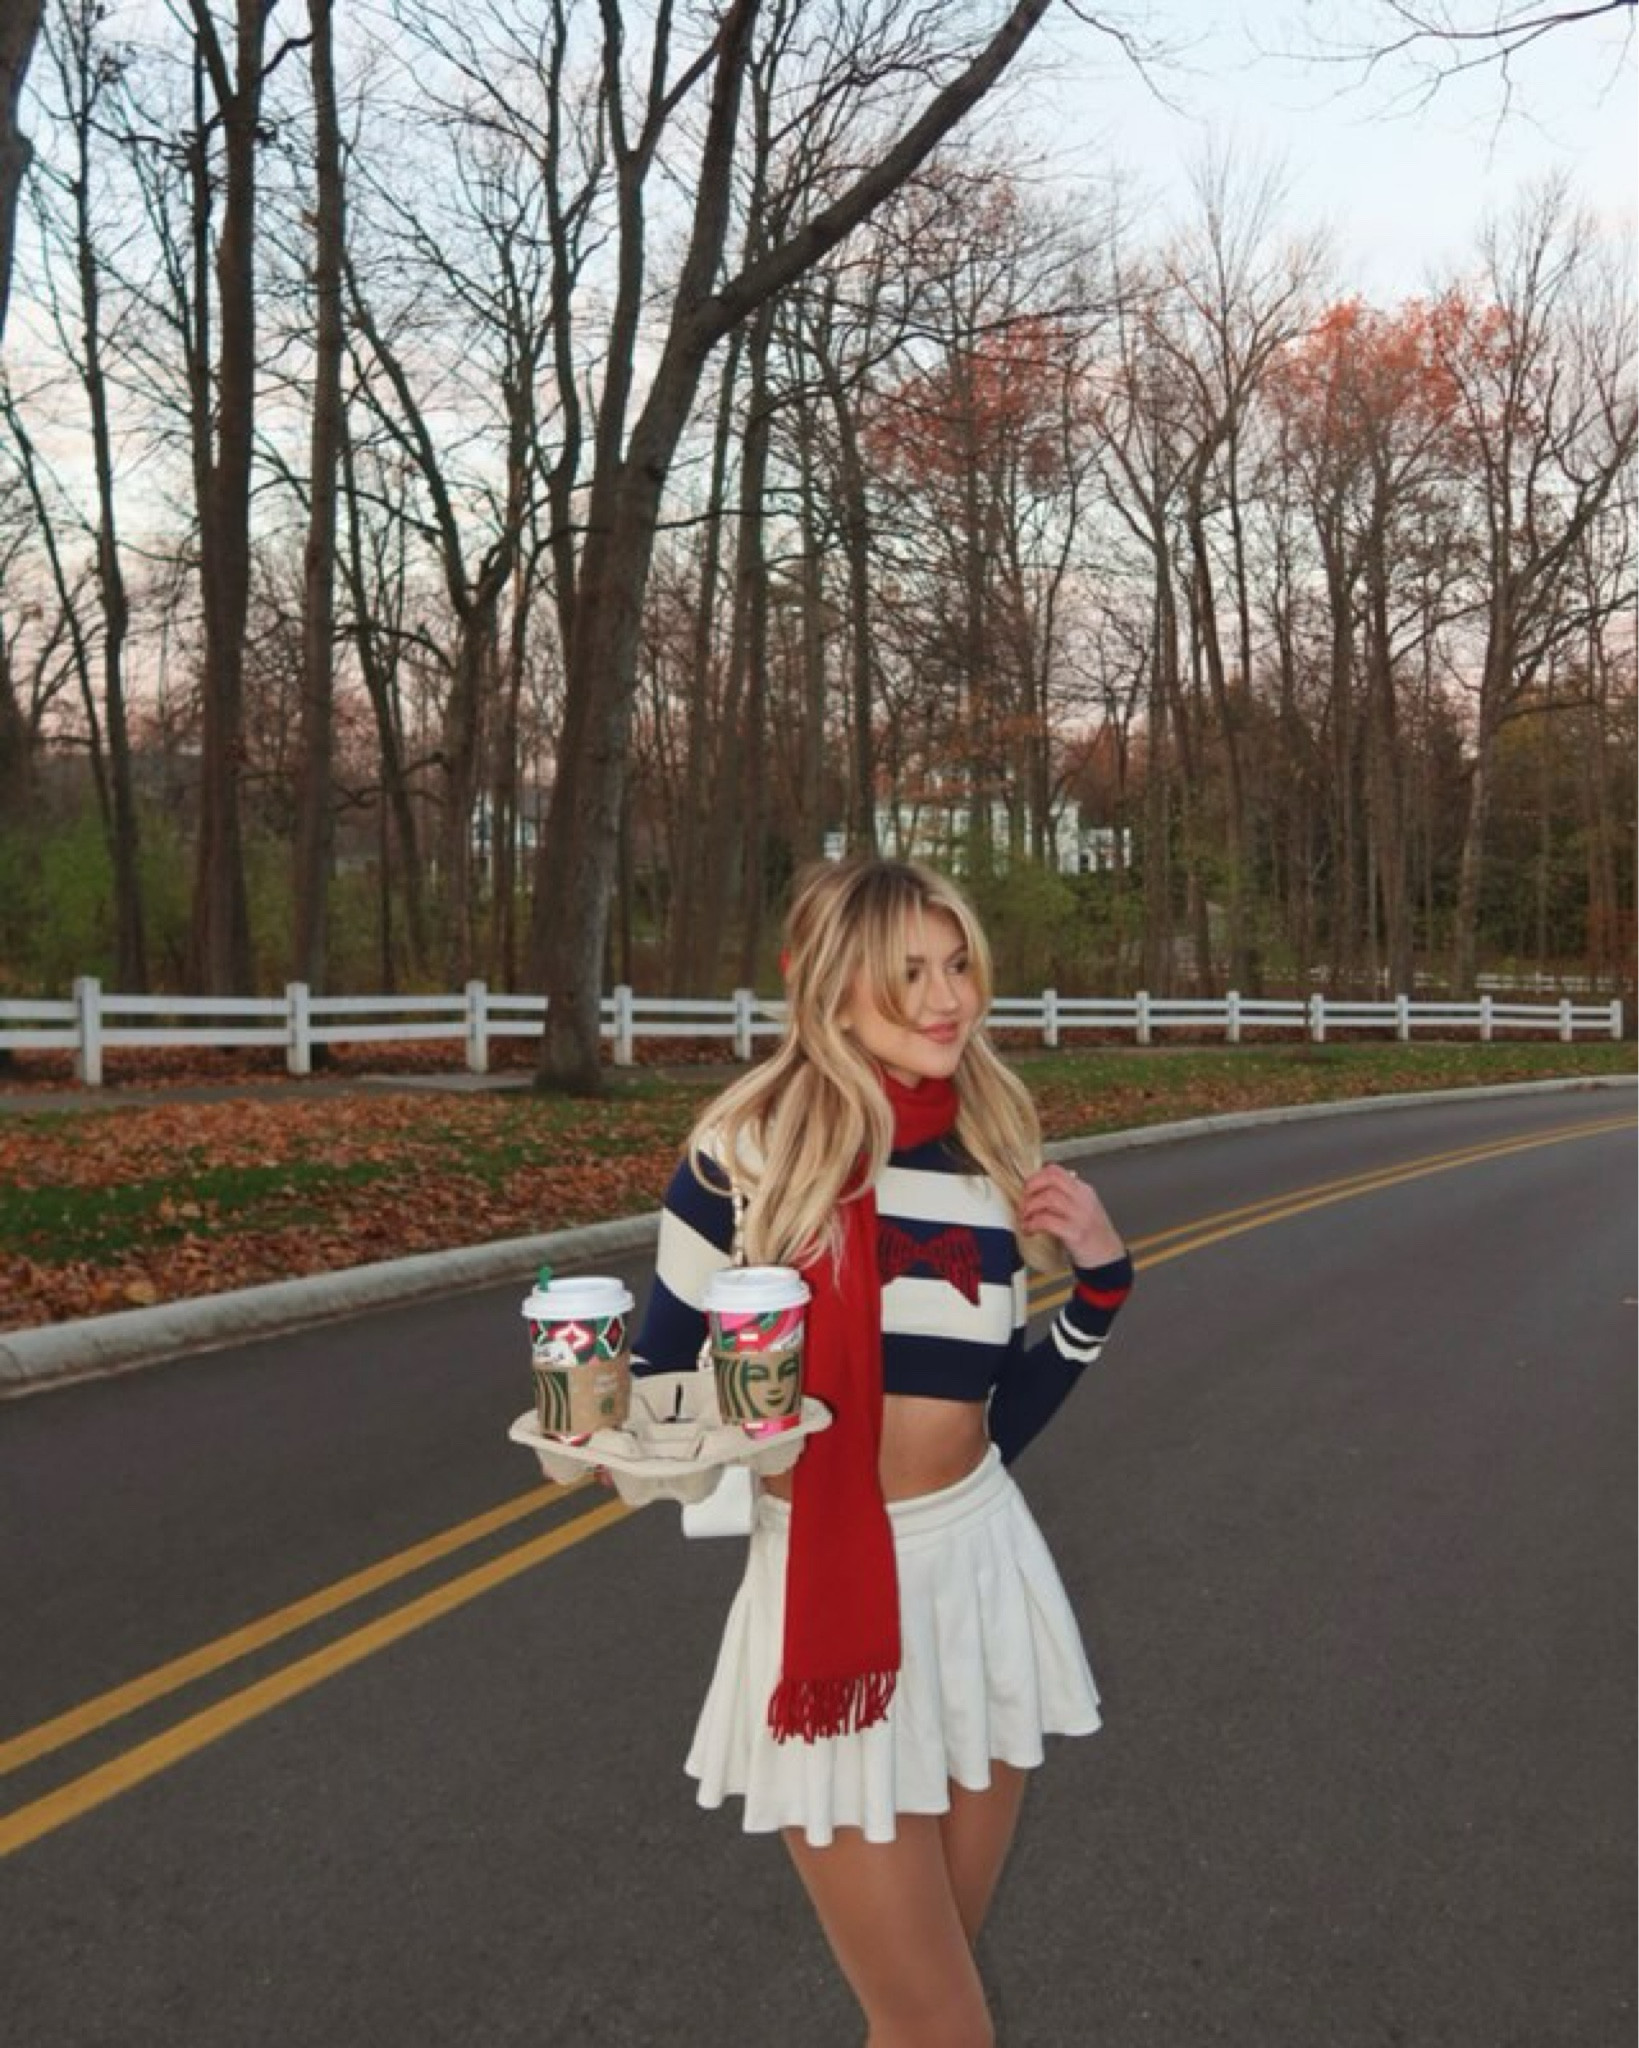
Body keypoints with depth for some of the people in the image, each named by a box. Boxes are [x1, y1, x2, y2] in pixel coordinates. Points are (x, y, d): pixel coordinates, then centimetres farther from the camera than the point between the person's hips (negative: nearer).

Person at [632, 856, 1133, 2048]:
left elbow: (1001, 1419, 5)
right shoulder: (745, 1152, -12)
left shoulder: (994, 1161, 1)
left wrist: (1101, 1279, -5)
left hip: (978, 1561, 4)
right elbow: (660, 1380, -2)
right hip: (825, 1587, -4)